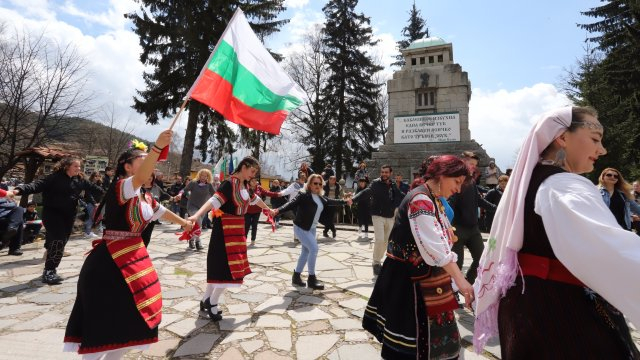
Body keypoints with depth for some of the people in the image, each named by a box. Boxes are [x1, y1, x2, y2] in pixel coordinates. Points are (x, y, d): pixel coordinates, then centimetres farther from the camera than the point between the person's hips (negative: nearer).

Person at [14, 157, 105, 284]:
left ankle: (51, 270, 26)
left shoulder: (79, 180, 8)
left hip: (69, 215, 7)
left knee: (61, 241, 11)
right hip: (52, 213, -7)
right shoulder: (55, 177, -12)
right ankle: (49, 271, -6)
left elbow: (91, 187, 24)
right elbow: (37, 185, -22)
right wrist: (20, 190, -40)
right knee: (58, 241, -16)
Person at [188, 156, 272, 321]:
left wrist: (268, 209, 41)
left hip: (237, 229, 9)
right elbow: (214, 200, -31)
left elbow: (255, 199, 26)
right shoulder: (229, 183, -18)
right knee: (228, 266, -6)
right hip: (225, 229, -9)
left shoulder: (245, 185, 9)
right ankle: (212, 303, 11)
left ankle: (207, 300, 28)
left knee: (221, 266, 14)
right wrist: (196, 215, -46)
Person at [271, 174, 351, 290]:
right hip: (301, 227, -9)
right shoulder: (303, 195, -16)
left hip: (312, 228, 9)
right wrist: (278, 210, -42)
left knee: (306, 252, 14)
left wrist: (345, 202, 31)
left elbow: (331, 201, 22)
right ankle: (311, 279, 0)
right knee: (314, 249, -14)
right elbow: (291, 204, -26)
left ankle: (296, 277, 27)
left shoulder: (321, 197, 7)